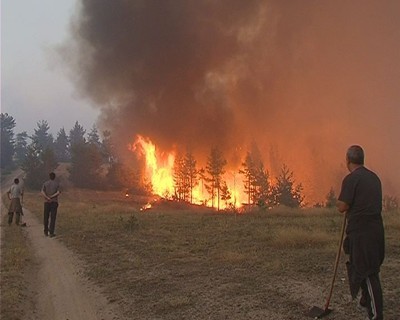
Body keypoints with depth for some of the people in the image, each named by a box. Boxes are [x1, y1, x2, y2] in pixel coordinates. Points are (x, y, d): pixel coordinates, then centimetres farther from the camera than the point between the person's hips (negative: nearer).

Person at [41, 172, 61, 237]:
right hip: (54, 202, -1)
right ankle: (51, 232, -6)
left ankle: (46, 232, 20)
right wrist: (51, 197, -11)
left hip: (47, 202, 1)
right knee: (53, 218, -1)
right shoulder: (57, 184, 1)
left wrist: (48, 198, -15)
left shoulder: (45, 183, 4)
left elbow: (42, 192, -11)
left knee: (46, 217, 13)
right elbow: (58, 193, -13)